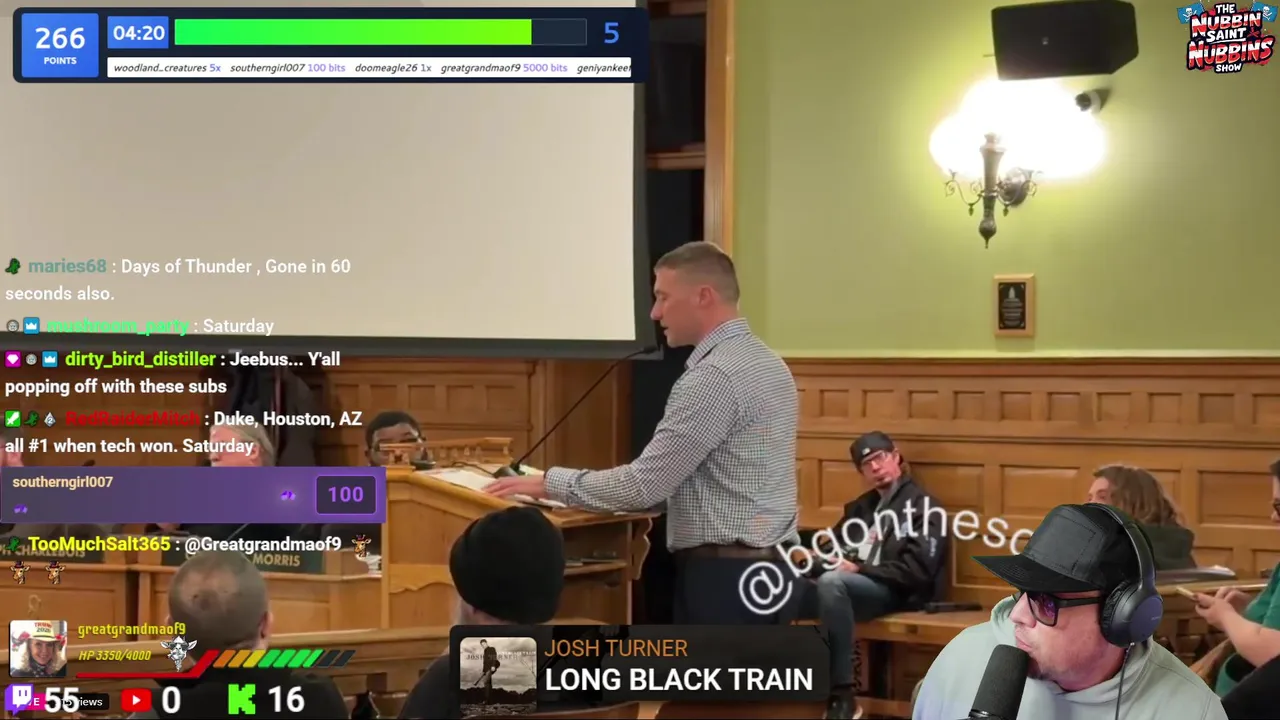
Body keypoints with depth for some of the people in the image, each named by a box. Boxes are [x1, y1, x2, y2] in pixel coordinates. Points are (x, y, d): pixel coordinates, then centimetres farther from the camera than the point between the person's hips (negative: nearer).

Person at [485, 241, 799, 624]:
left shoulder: (713, 376, -17)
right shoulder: (769, 364, 14)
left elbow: (645, 484, -18)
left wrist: (548, 483, -7)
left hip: (722, 578, -10)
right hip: (769, 571, 10)